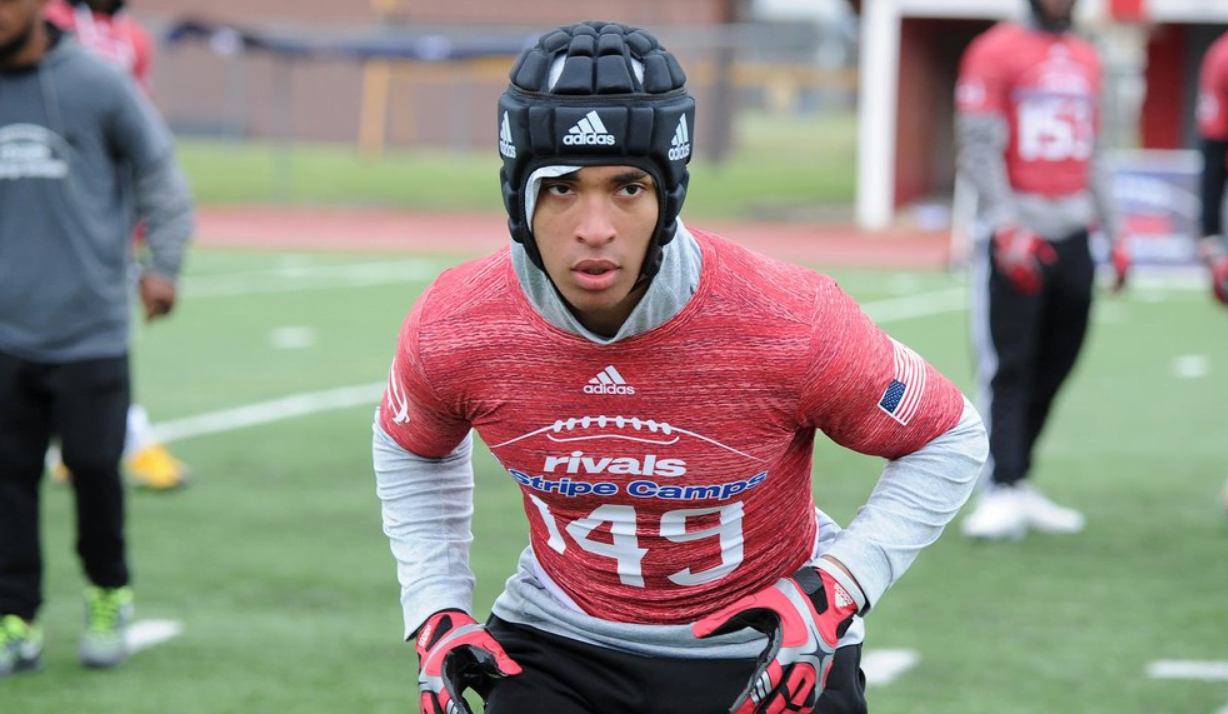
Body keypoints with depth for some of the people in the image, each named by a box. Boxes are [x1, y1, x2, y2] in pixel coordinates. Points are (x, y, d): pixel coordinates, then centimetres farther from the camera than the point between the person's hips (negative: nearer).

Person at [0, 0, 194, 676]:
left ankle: (109, 595, 25)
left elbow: (159, 174, 4)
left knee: (94, 466, 2)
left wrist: (162, 265, 0)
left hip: (90, 329, -3)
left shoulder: (97, 86, -6)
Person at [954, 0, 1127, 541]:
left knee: (1054, 366, 7)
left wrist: (1115, 236, 16)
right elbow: (978, 150, -10)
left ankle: (1017, 482, 15)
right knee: (1007, 368, -9)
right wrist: (1007, 228, -20)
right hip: (1016, 231, -6)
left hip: (1073, 237, 6)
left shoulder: (1085, 59, 16)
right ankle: (999, 493, -12)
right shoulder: (996, 52, -4)